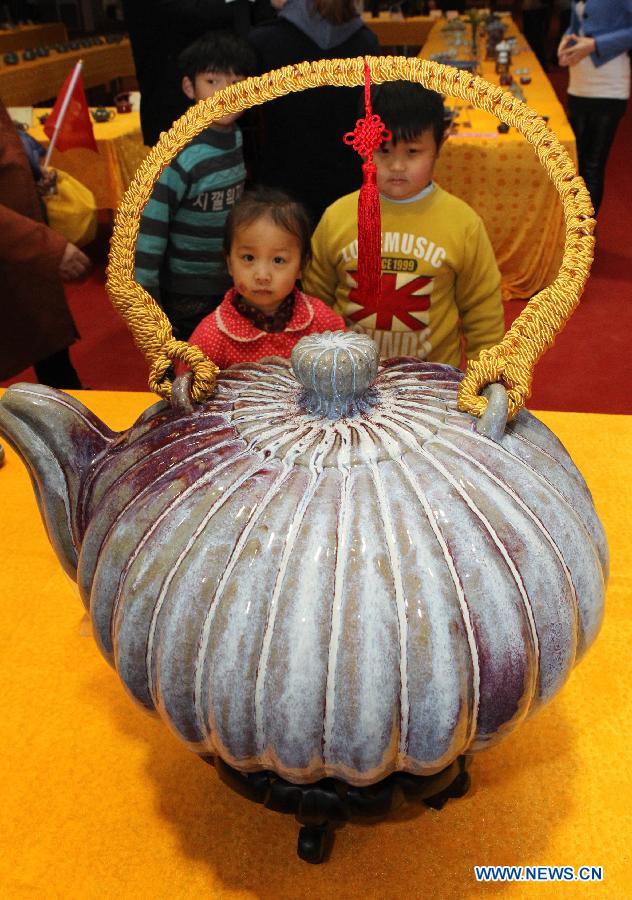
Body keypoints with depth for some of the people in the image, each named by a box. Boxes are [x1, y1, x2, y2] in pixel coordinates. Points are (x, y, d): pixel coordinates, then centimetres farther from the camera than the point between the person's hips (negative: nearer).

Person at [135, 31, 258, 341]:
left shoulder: (235, 138, -1)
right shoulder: (179, 155, -21)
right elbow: (148, 229, -21)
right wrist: (145, 299, -20)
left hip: (231, 282, 6)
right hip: (184, 292, -6)